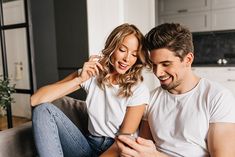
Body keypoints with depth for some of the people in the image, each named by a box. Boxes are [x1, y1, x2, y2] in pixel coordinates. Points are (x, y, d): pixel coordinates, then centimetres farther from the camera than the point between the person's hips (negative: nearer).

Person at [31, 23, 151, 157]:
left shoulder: (139, 90, -10)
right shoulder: (90, 75, -4)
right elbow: (36, 100, -11)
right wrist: (79, 79, -19)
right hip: (89, 146, 4)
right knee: (44, 109, -17)